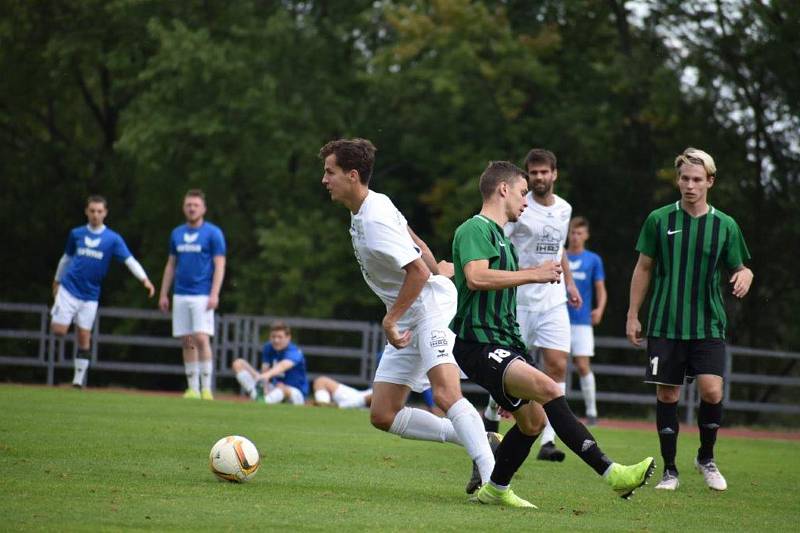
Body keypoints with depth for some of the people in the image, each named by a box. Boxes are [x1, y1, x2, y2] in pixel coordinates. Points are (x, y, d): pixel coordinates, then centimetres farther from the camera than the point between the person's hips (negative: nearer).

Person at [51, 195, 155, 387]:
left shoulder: (113, 239, -2)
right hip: (68, 288, 0)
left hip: (90, 295, 0)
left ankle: (79, 379, 10)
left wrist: (144, 279, -25)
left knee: (84, 337, 0)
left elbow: (130, 260, -11)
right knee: (59, 330, -11)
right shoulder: (76, 234, 4)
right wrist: (57, 280, 26)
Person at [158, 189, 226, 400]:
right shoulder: (177, 233, 13)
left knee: (201, 338, -14)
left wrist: (214, 294, -15)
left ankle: (206, 388, -10)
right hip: (180, 296, 5)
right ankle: (193, 388, 10)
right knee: (187, 342, 5)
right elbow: (171, 265, 19)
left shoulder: (213, 233, -2)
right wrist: (163, 294, 13)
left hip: (202, 295, -5)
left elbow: (220, 265, -6)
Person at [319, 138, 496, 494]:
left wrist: (390, 320, -18)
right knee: (383, 416, 3)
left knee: (445, 394, -29)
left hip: (433, 306, -10)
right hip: (409, 318, 10)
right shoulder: (374, 205, 10)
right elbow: (417, 245, 20)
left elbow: (419, 270, -24)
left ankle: (492, 476, -31)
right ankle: (473, 440, 6)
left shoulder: (374, 222, -21)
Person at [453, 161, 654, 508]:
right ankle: (611, 473, -36)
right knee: (547, 388, -27)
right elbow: (476, 277, -26)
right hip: (479, 344, -11)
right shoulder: (475, 229, -8)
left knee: (533, 420, 9)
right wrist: (534, 274, -20)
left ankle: (495, 490, 28)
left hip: (504, 343, 11)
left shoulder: (499, 235, 24)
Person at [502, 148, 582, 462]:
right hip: (519, 299, -4)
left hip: (554, 301, 4)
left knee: (557, 366, -7)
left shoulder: (564, 209, 11)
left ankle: (548, 441, -8)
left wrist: (569, 283, 23)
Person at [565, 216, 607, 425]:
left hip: (582, 321, -1)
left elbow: (601, 290, 6)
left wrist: (599, 309, -12)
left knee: (583, 366, -8)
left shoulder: (593, 260, 6)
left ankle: (591, 411, 0)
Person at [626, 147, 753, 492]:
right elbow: (643, 269, 9)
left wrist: (744, 276, -14)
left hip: (708, 327, 0)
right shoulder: (659, 220, 1)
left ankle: (706, 458, 10)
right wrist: (633, 315, 7)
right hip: (665, 325, 0)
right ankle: (669, 470, 13)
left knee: (712, 390, -14)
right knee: (667, 394, 0)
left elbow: (739, 268, 11)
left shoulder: (725, 226, 2)